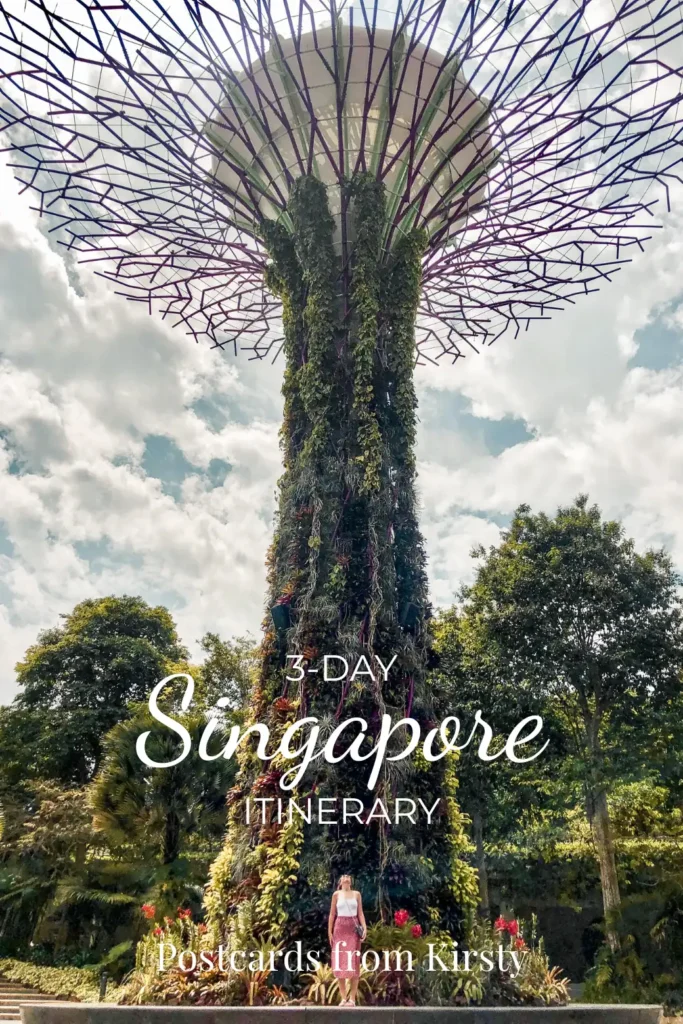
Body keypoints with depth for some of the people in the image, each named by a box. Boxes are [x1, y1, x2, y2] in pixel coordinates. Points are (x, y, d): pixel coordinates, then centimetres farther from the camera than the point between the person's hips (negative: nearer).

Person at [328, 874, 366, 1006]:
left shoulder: (356, 894, 10)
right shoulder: (336, 894, 7)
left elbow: (360, 913, 7)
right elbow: (332, 914, 6)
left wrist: (364, 927, -6)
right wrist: (330, 932, 1)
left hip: (353, 929, 0)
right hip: (340, 928, 0)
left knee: (354, 962, -4)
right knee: (340, 962, -2)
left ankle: (352, 998, -1)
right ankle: (344, 997, 6)